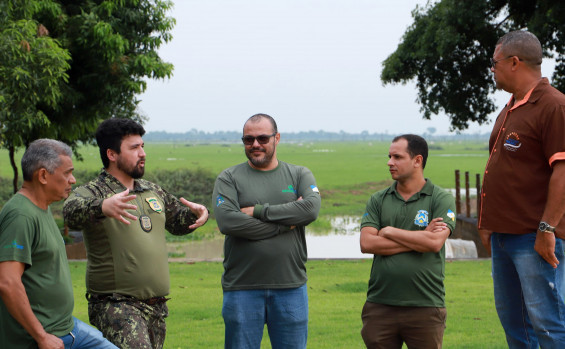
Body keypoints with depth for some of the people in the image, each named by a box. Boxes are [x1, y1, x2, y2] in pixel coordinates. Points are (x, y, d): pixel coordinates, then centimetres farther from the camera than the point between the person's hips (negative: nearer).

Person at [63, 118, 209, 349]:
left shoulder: (154, 192, 17)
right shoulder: (92, 192, -6)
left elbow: (178, 222, 30)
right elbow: (72, 212, -27)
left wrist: (197, 213, 7)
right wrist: (103, 207, -48)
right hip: (115, 304, -7)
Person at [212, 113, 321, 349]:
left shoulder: (299, 175, 10)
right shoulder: (229, 178, 4)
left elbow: (311, 208, -10)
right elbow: (227, 221, -13)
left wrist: (259, 211, -11)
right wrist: (286, 223, -10)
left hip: (291, 287, 1)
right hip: (242, 288, -1)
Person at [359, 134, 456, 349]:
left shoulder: (441, 199, 1)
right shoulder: (378, 200, 11)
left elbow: (435, 242, -15)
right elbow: (366, 243, -4)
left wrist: (390, 231, -5)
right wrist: (419, 239, -8)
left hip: (425, 307, -3)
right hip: (380, 306, 3)